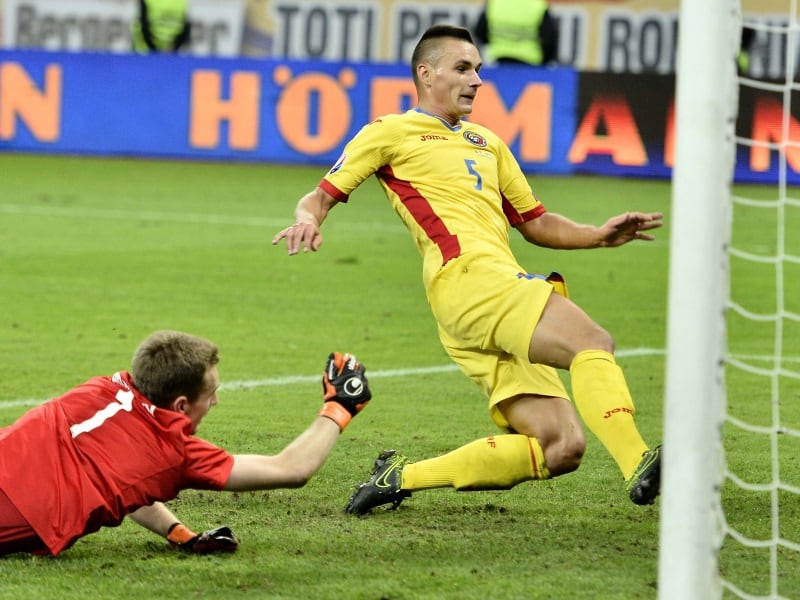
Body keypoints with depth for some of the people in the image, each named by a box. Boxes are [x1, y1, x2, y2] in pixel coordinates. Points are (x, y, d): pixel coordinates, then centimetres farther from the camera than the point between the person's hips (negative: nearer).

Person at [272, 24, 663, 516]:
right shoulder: (391, 133, 12)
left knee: (561, 448, -7)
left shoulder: (487, 144, 32)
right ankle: (638, 466, -40)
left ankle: (403, 476, -1)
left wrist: (599, 235, 17)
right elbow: (323, 196, 9)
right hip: (470, 277, -8)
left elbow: (535, 223, 35)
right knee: (593, 342, -27)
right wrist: (308, 221, -16)